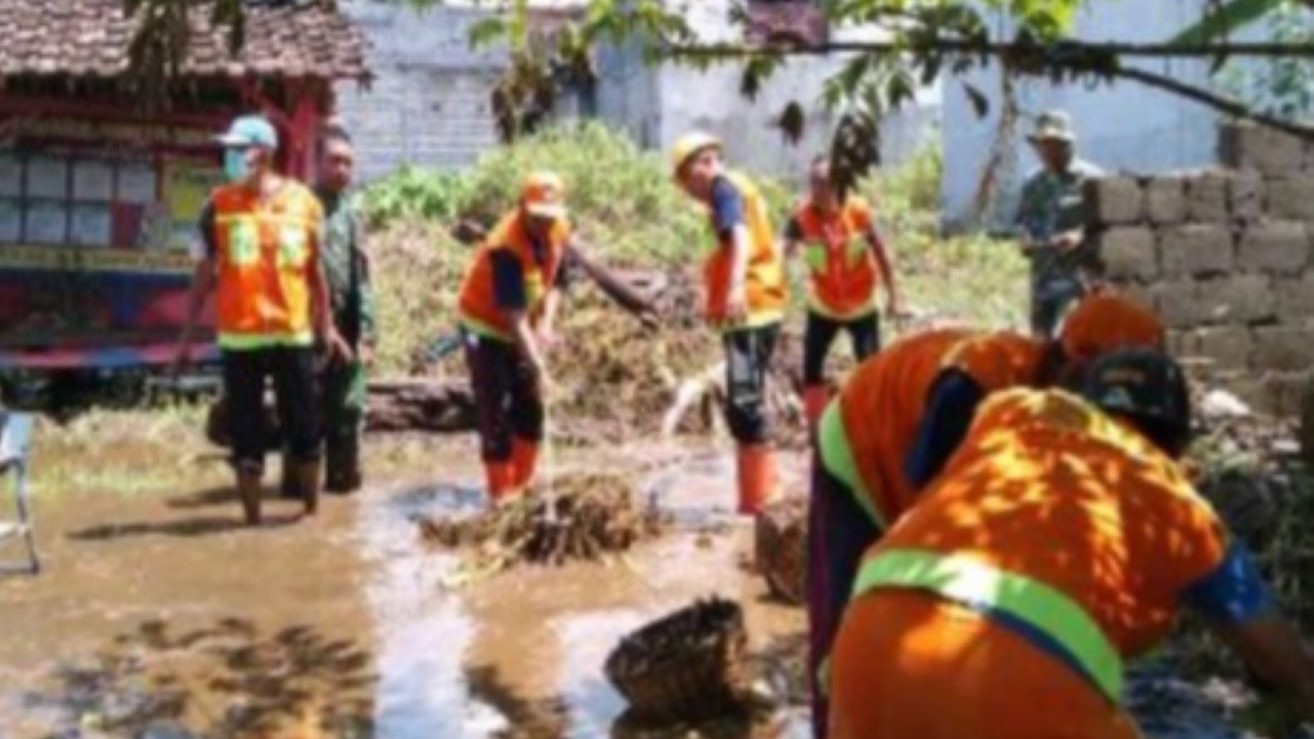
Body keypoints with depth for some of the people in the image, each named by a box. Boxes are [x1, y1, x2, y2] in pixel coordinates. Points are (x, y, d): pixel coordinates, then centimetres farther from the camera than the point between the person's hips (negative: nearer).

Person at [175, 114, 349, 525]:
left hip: (294, 333, 0)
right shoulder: (220, 205, 0)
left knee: (303, 427, 8)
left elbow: (314, 269, 8)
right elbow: (207, 271, 5)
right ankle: (252, 518, 16)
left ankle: (312, 512, 25)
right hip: (239, 336, 0)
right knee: (246, 432, 5)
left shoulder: (302, 201, 1)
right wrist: (188, 333, 3)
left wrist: (326, 326, 9)